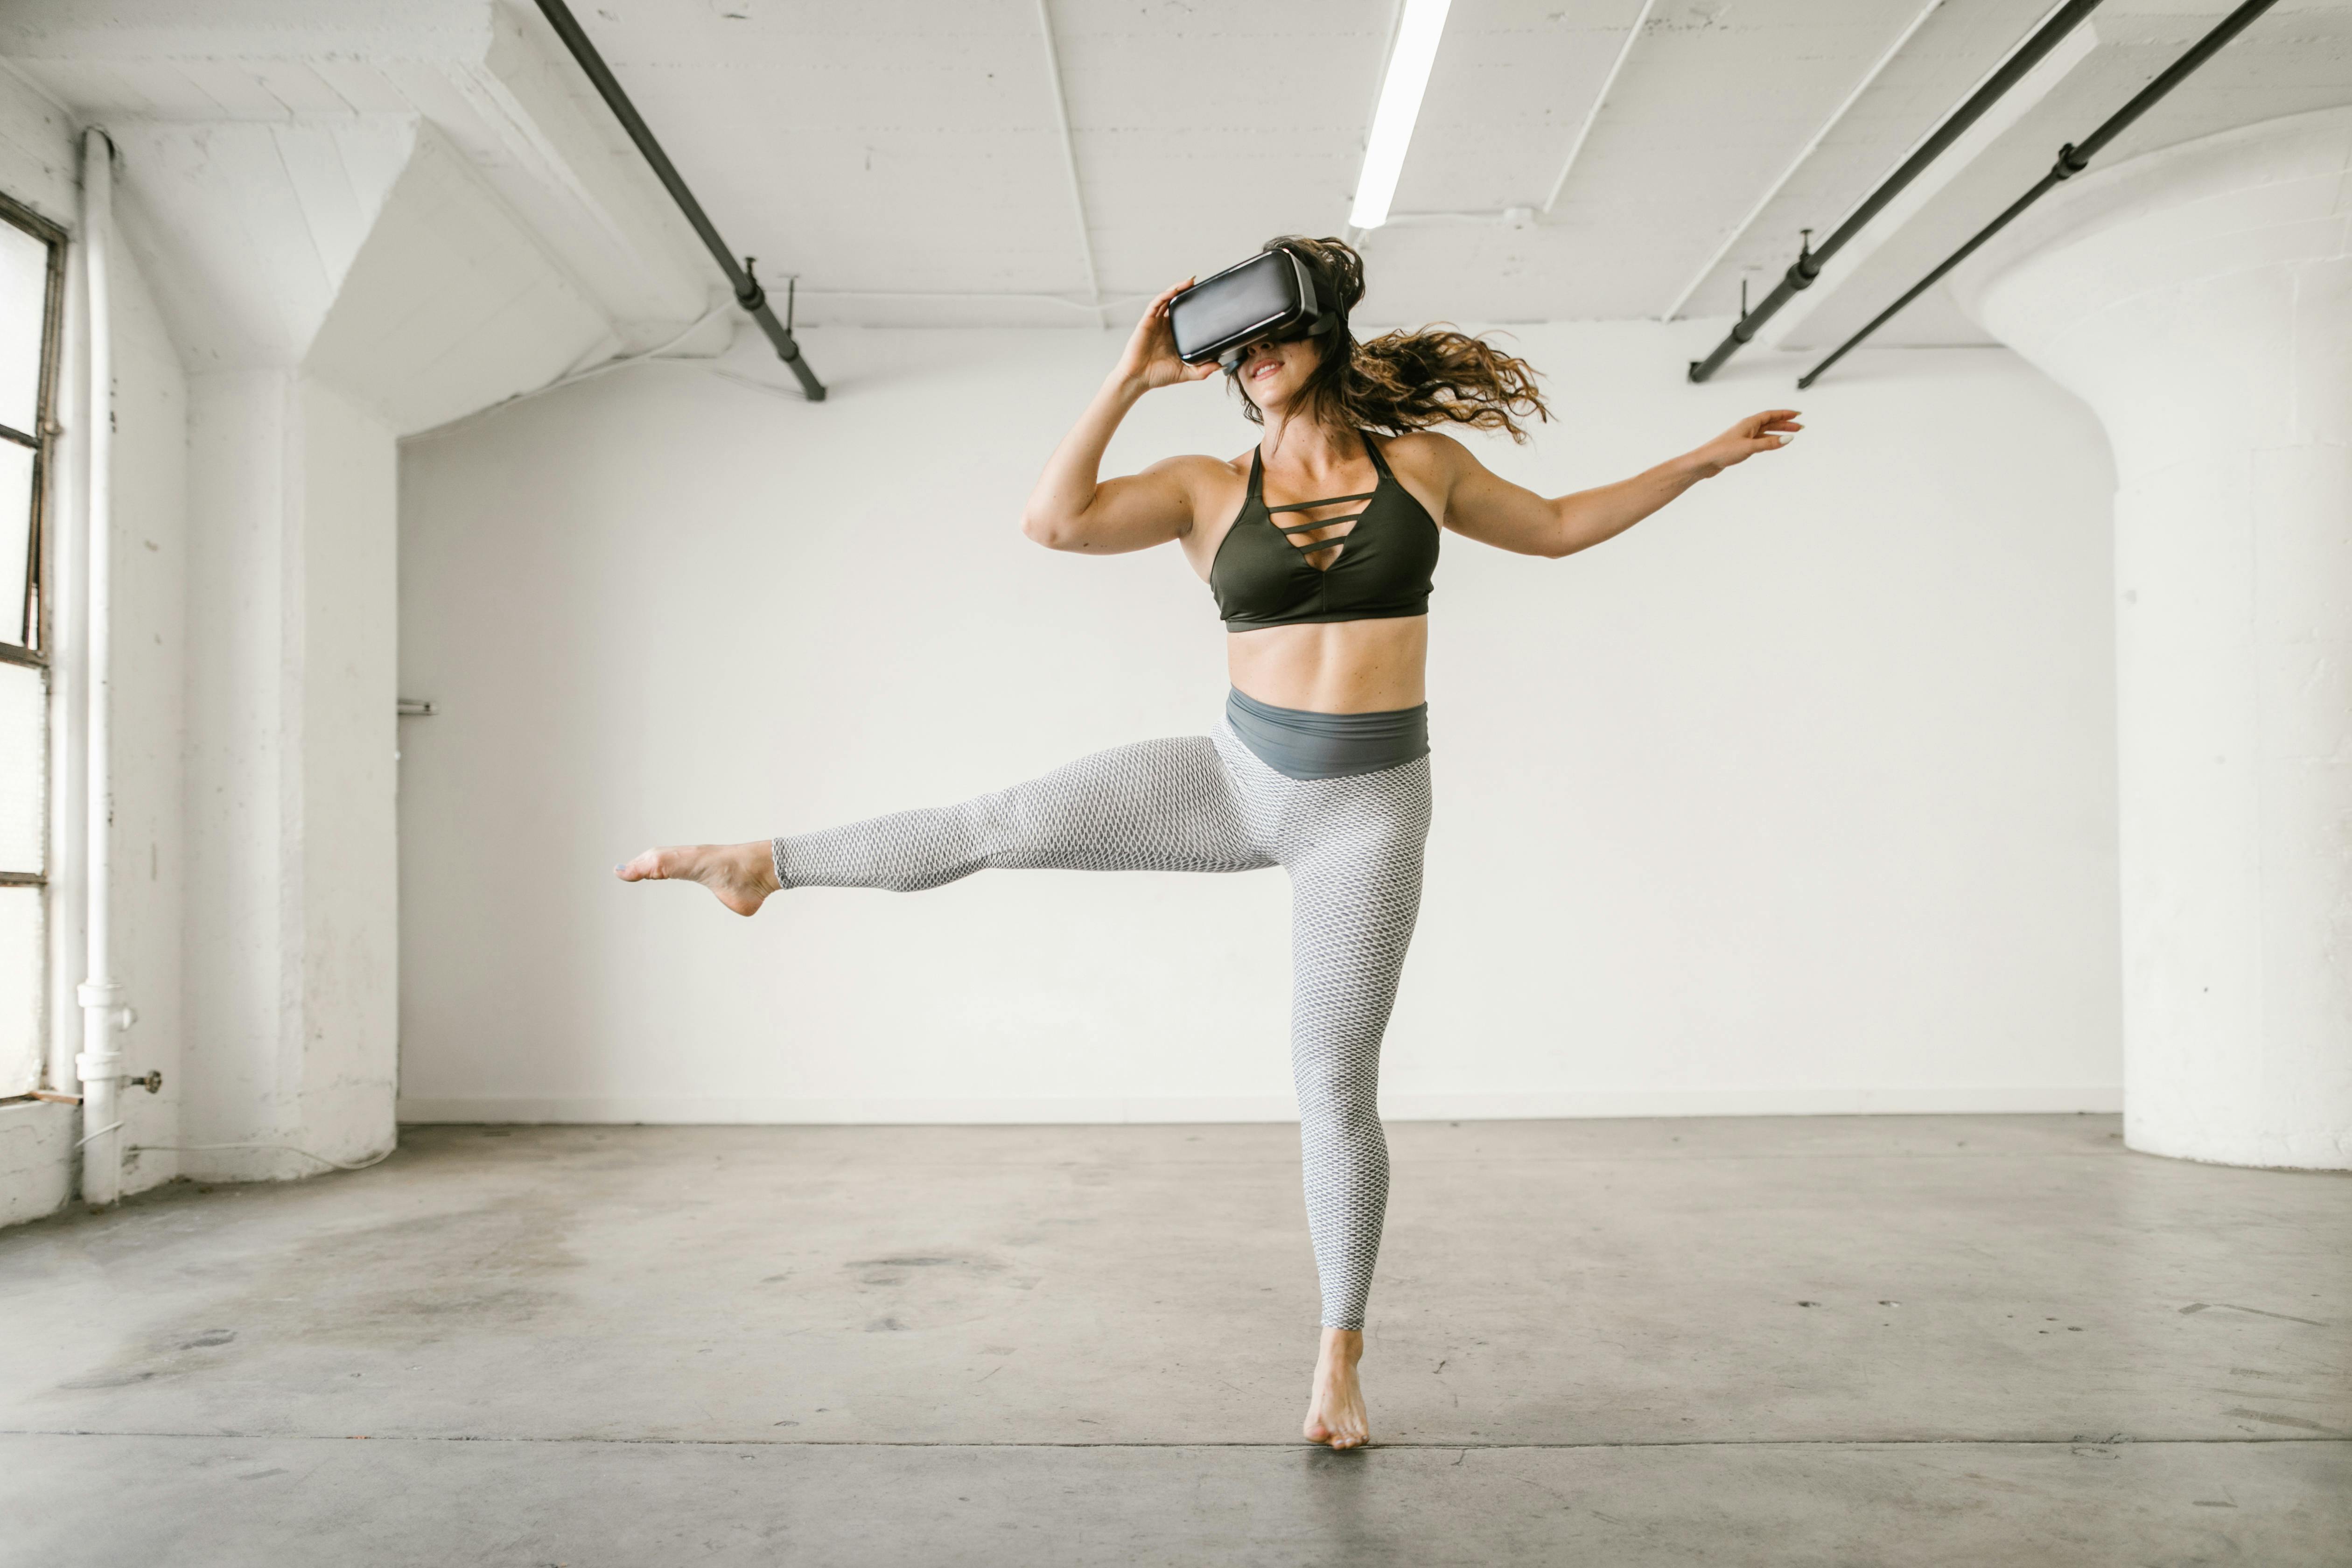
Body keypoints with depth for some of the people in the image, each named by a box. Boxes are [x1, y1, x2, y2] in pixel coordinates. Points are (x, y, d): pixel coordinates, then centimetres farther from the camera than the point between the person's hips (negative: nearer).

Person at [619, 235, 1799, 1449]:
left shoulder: (1420, 463, 3)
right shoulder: (1207, 489, 0)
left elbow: (1556, 528, 17)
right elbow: (1053, 521, -15)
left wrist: (1705, 459, 18)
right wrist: (1131, 376, -12)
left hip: (1368, 805, -1)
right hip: (1237, 776, 1)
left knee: (1335, 1082, 1)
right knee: (1011, 822, -9)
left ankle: (1340, 1354, 18)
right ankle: (768, 863, 15)